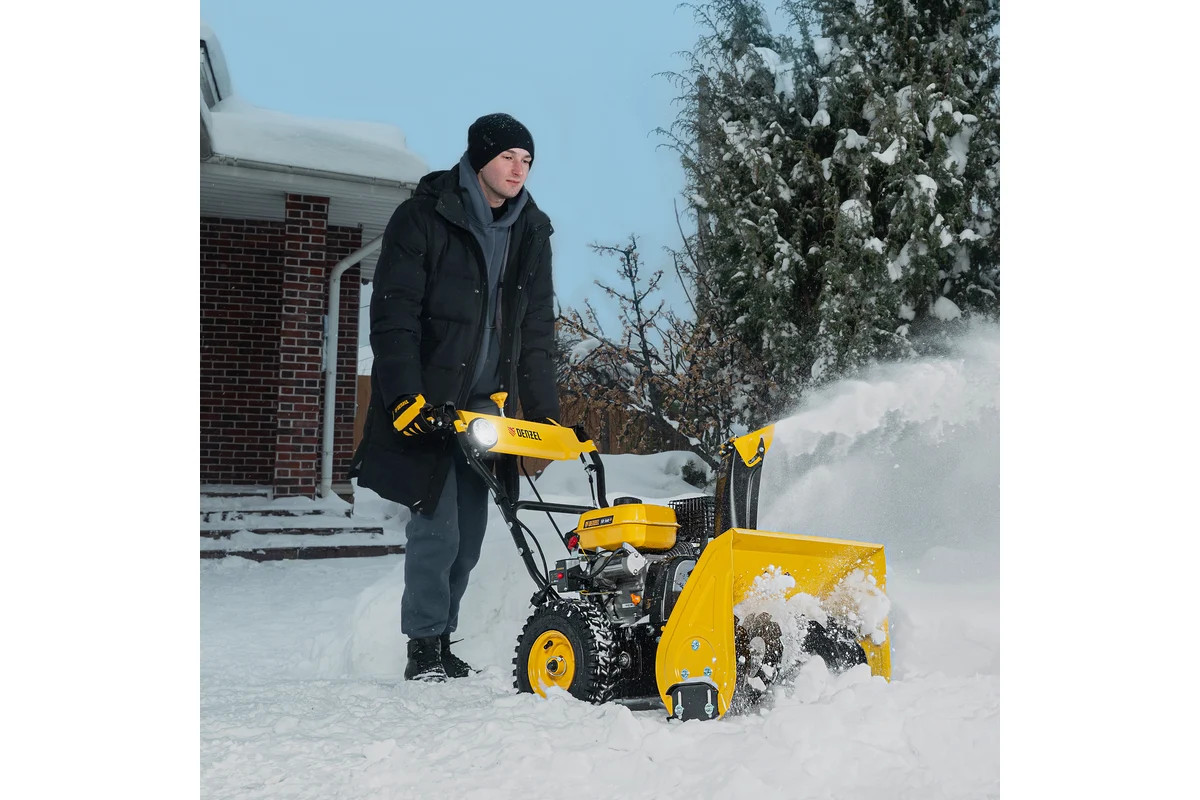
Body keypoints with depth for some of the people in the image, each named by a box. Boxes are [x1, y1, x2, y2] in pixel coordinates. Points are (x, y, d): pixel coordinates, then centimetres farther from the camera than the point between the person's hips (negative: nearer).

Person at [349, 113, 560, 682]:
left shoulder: (530, 233, 11)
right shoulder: (424, 218, -5)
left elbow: (536, 332, 15)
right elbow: (393, 313, -10)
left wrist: (544, 411, 9)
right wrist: (404, 393, -20)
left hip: (486, 403, 5)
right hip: (426, 403, -5)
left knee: (468, 534, 7)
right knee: (438, 527, -10)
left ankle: (443, 642, 19)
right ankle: (424, 649, 3)